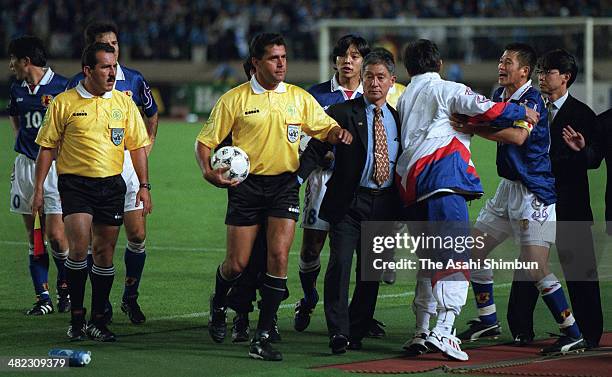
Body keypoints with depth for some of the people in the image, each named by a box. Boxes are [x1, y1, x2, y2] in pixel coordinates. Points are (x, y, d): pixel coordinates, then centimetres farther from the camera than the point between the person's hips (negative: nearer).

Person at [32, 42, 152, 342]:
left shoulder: (124, 103, 7)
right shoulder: (64, 103, -1)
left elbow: (138, 146, 11)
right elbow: (47, 146, 3)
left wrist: (144, 186, 3)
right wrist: (38, 189, -1)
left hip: (111, 184, 3)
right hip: (75, 182, -3)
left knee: (104, 253, 5)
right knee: (79, 247, -17)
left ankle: (97, 320, 15)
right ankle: (76, 315, -4)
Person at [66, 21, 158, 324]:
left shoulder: (133, 80, 4)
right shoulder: (78, 83, -2)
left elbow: (151, 113, 21)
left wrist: (147, 145, 13)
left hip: (127, 161, 2)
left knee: (137, 236, -1)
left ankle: (130, 297, 15)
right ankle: (101, 302, 11)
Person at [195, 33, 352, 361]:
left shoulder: (300, 98, 6)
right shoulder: (235, 99, -1)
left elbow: (326, 128, 12)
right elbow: (205, 141, 2)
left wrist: (339, 133, -12)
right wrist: (208, 171, -16)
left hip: (284, 183, 2)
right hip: (246, 185, -2)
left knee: (278, 257, -12)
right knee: (237, 263, 0)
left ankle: (262, 338, -6)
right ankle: (219, 304, 36)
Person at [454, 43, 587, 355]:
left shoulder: (532, 101, -17)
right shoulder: (500, 95, 10)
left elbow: (518, 136, -32)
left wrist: (474, 129, -30)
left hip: (535, 192, -9)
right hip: (507, 189, 9)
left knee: (536, 268, -14)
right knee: (473, 250, 11)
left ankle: (573, 334, -6)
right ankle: (488, 321, 25)